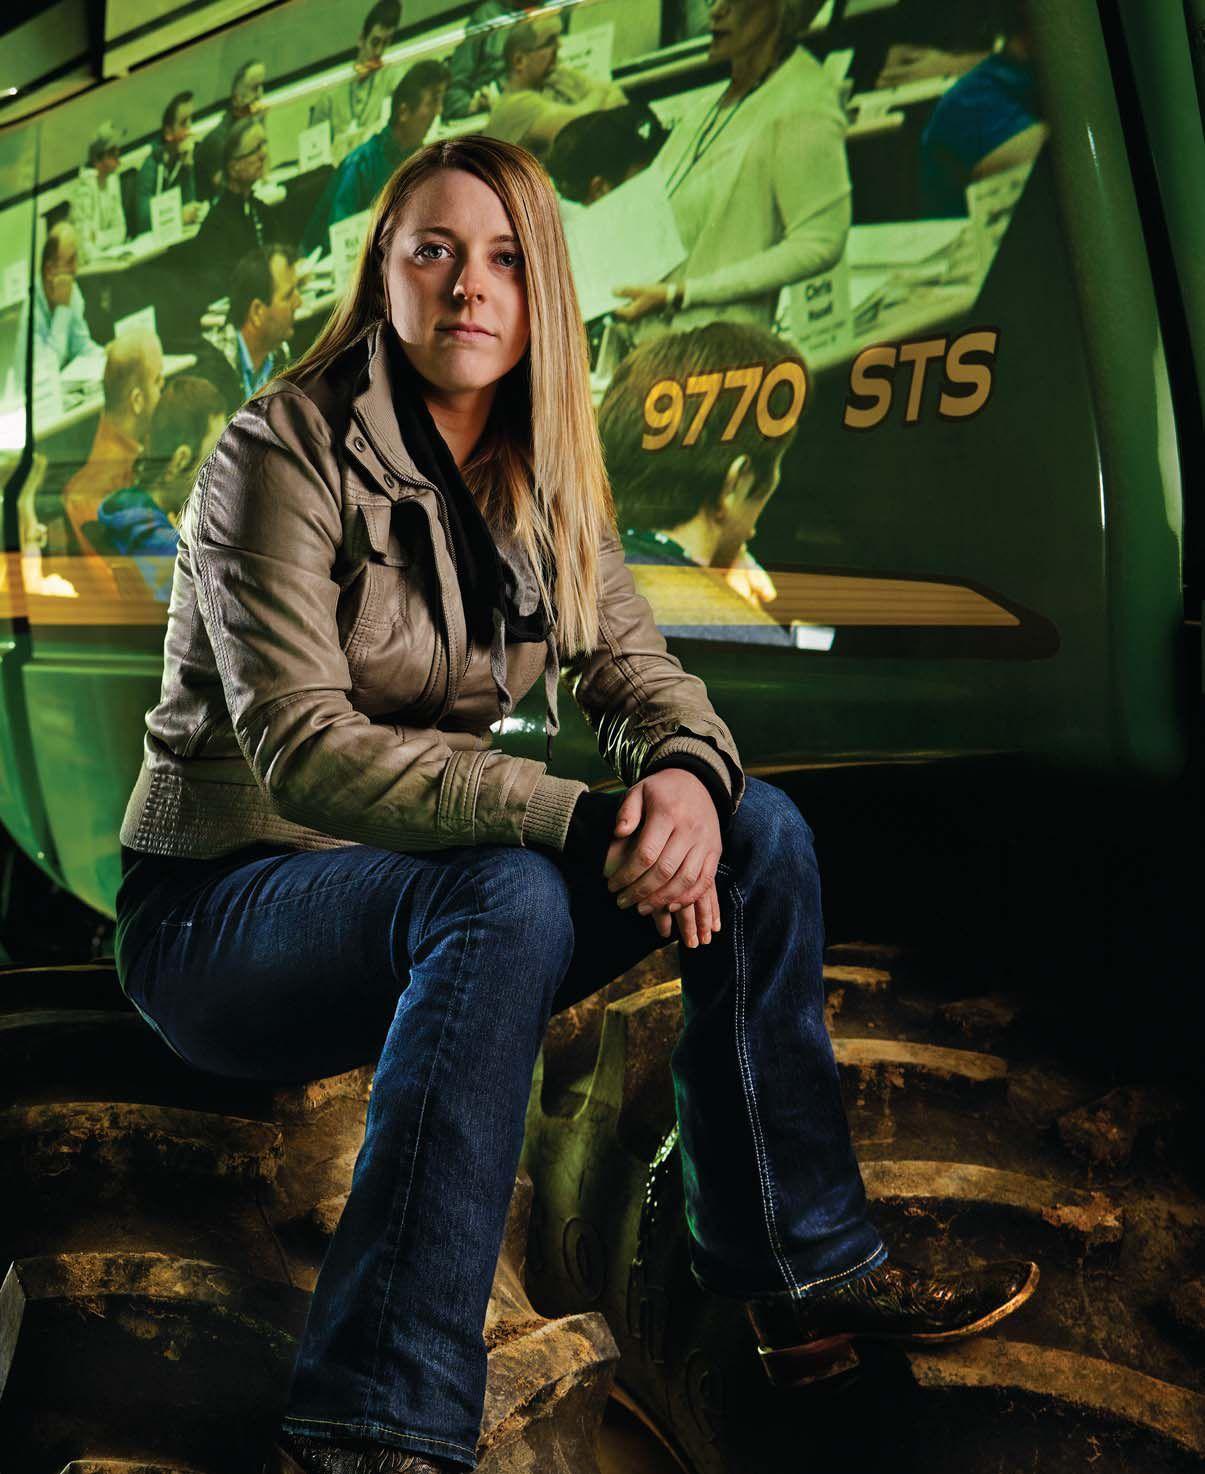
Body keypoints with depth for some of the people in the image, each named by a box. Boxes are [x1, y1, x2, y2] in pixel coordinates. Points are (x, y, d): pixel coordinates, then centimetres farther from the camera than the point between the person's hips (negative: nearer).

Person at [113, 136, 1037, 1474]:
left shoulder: (538, 482, 6)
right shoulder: (281, 455, -15)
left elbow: (634, 668, 1)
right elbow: (300, 746, -24)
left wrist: (688, 773, -24)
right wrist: (578, 821, -33)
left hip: (425, 882, 6)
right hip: (220, 902, -6)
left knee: (759, 828, -8)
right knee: (507, 900, -36)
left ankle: (806, 1268, -1)